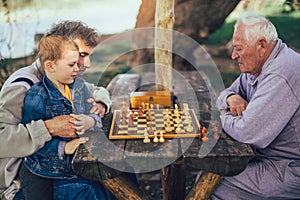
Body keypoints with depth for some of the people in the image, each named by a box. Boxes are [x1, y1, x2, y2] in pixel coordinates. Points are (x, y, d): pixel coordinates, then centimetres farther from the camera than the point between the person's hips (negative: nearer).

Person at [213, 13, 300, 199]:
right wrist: (232, 97, -7)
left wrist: (224, 118, -10)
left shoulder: (280, 76, -27)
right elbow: (223, 95, 17)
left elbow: (248, 132, -31)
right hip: (268, 155, 10)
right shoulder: (258, 66, 7)